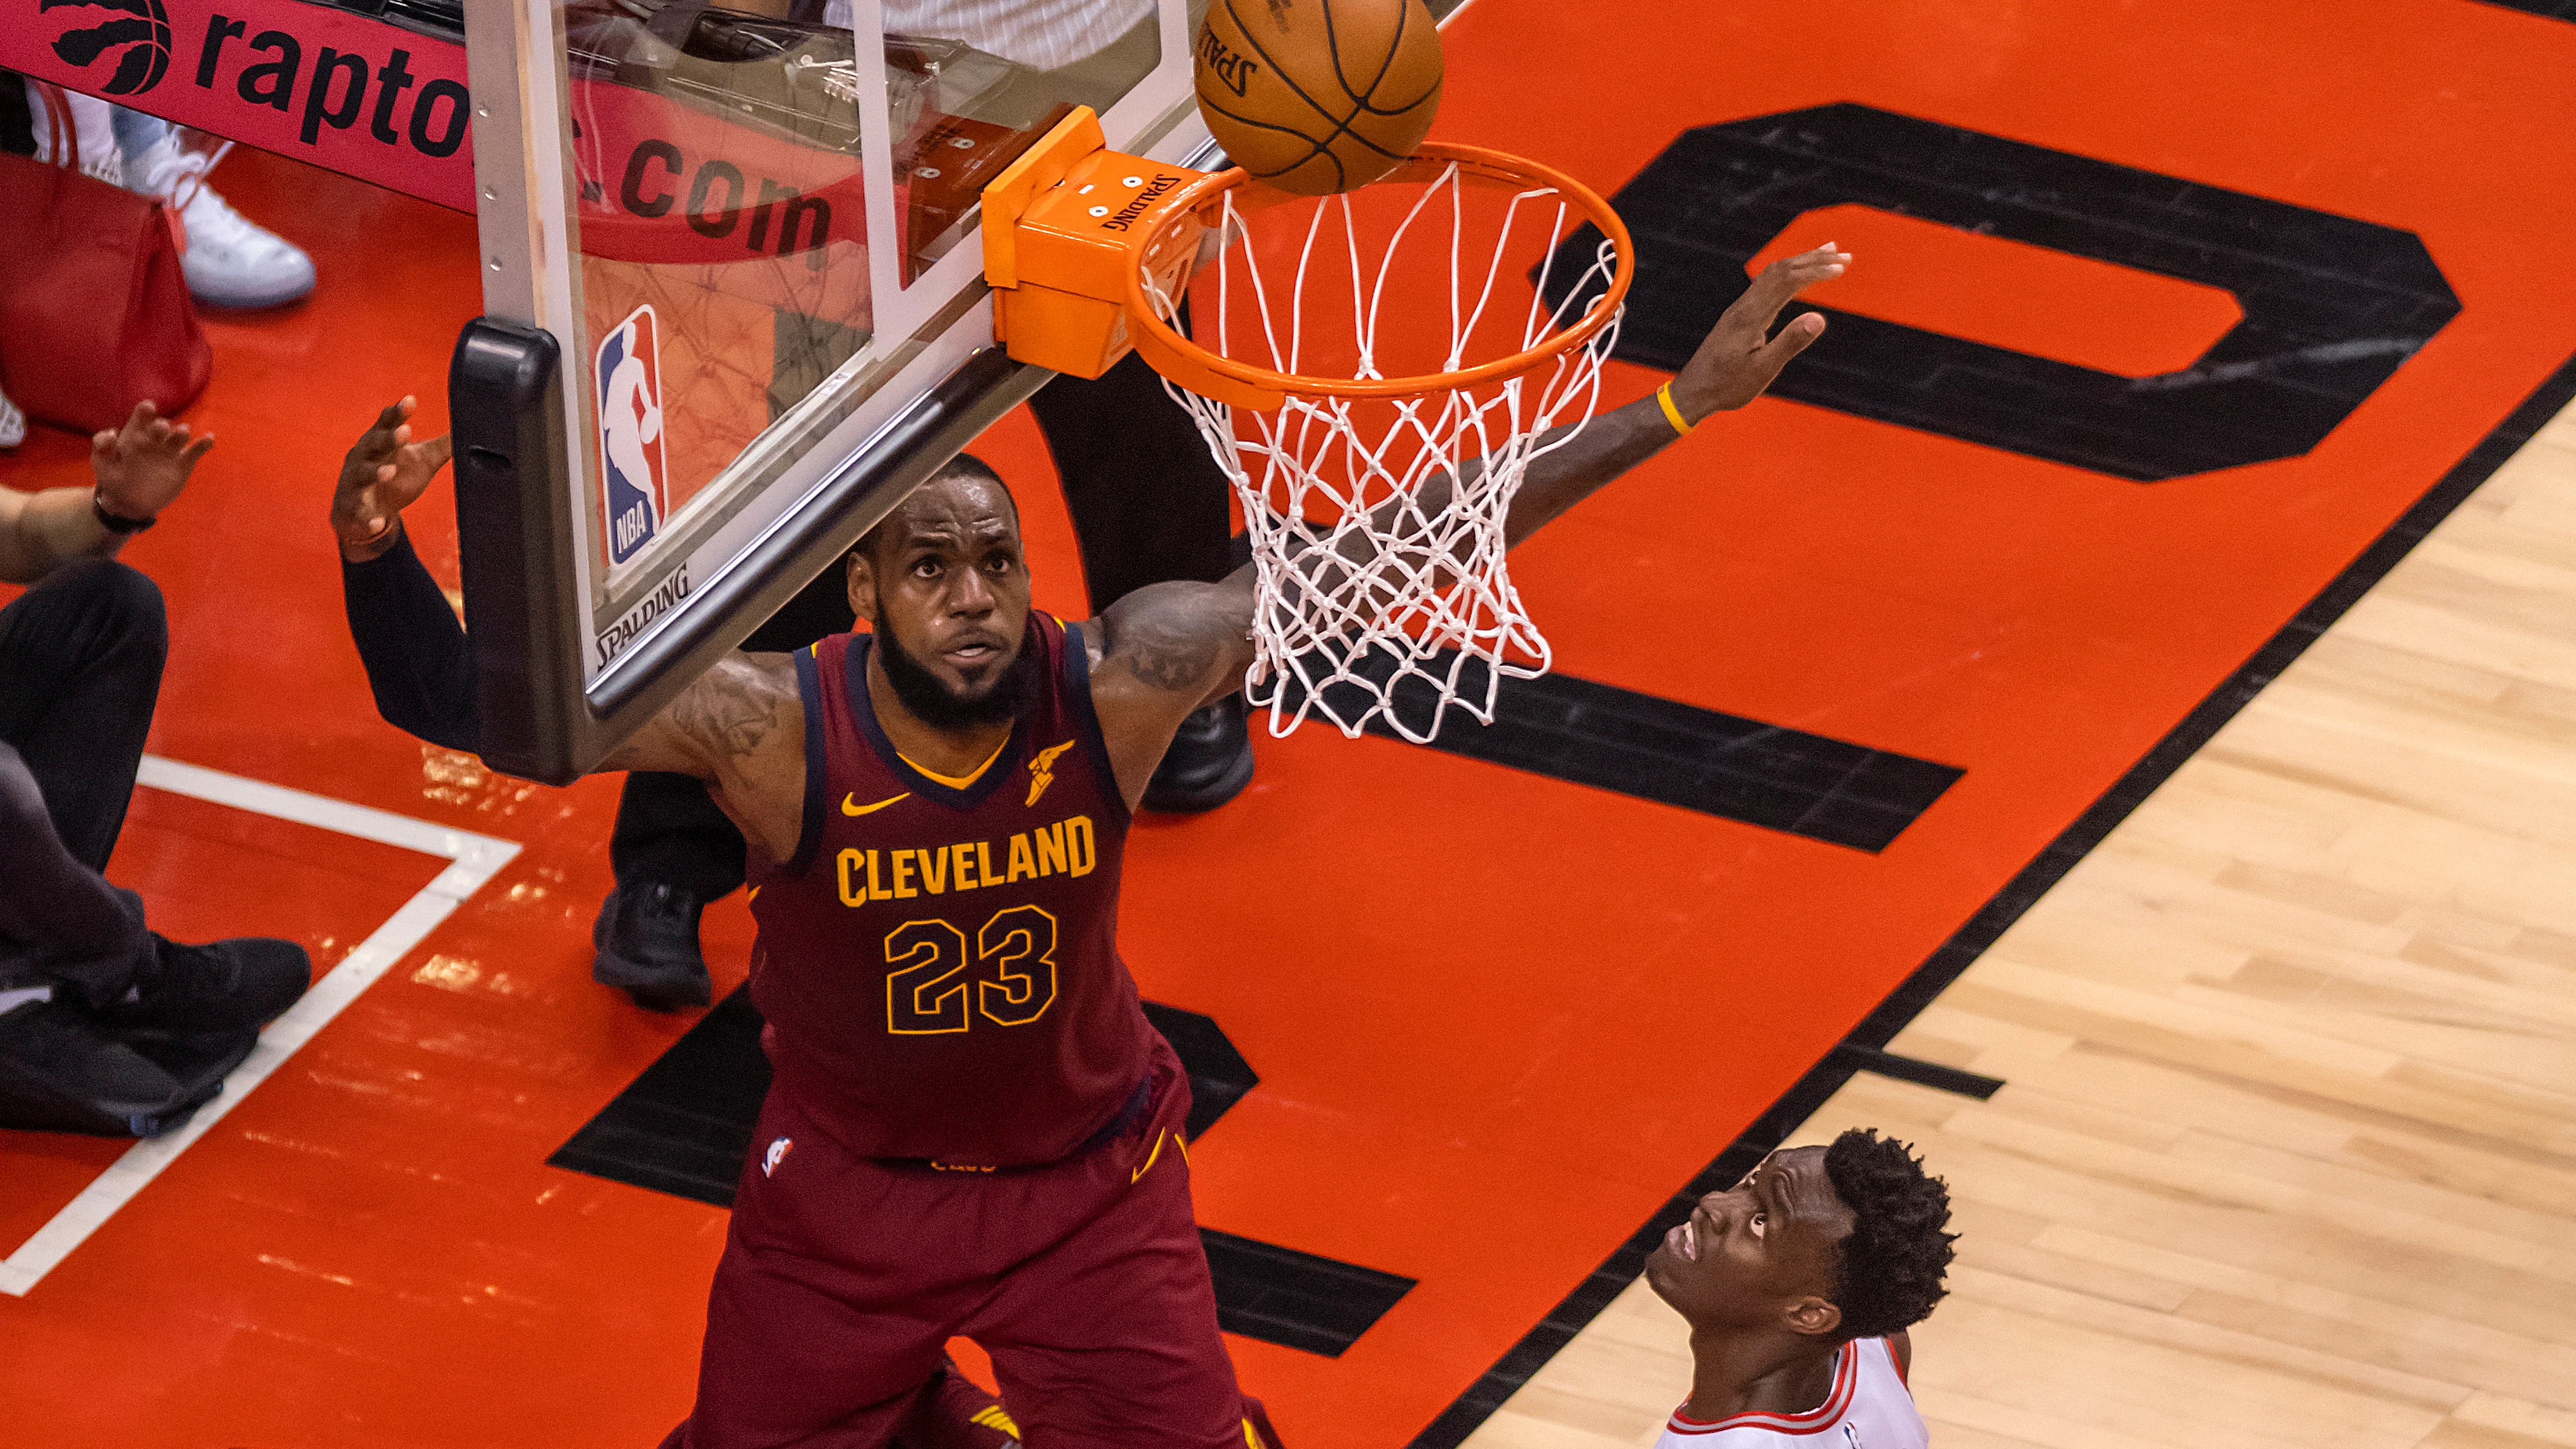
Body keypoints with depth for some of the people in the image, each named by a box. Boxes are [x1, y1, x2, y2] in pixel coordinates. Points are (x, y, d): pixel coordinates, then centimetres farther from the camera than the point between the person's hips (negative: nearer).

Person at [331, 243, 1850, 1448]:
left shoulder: (1119, 683, -25)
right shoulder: (774, 727, -29)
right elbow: (461, 701, -31)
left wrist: (1679, 407, -28)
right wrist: (375, 557, -54)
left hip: (1088, 1167, 1)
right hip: (853, 1177, -1)